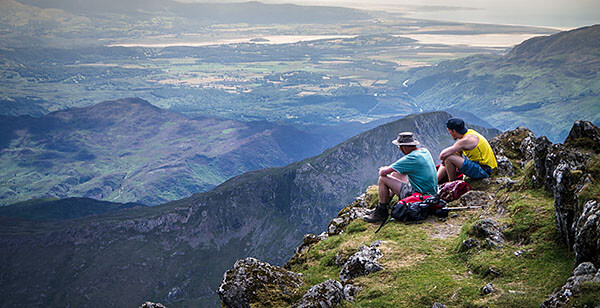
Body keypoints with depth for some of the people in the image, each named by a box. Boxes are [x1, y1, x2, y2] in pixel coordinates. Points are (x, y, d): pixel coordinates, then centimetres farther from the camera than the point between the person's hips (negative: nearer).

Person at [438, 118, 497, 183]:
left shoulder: (466, 140, -23)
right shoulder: (469, 132, 5)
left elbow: (443, 155, -25)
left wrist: (443, 157, -3)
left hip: (482, 171, -10)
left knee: (449, 158, -21)